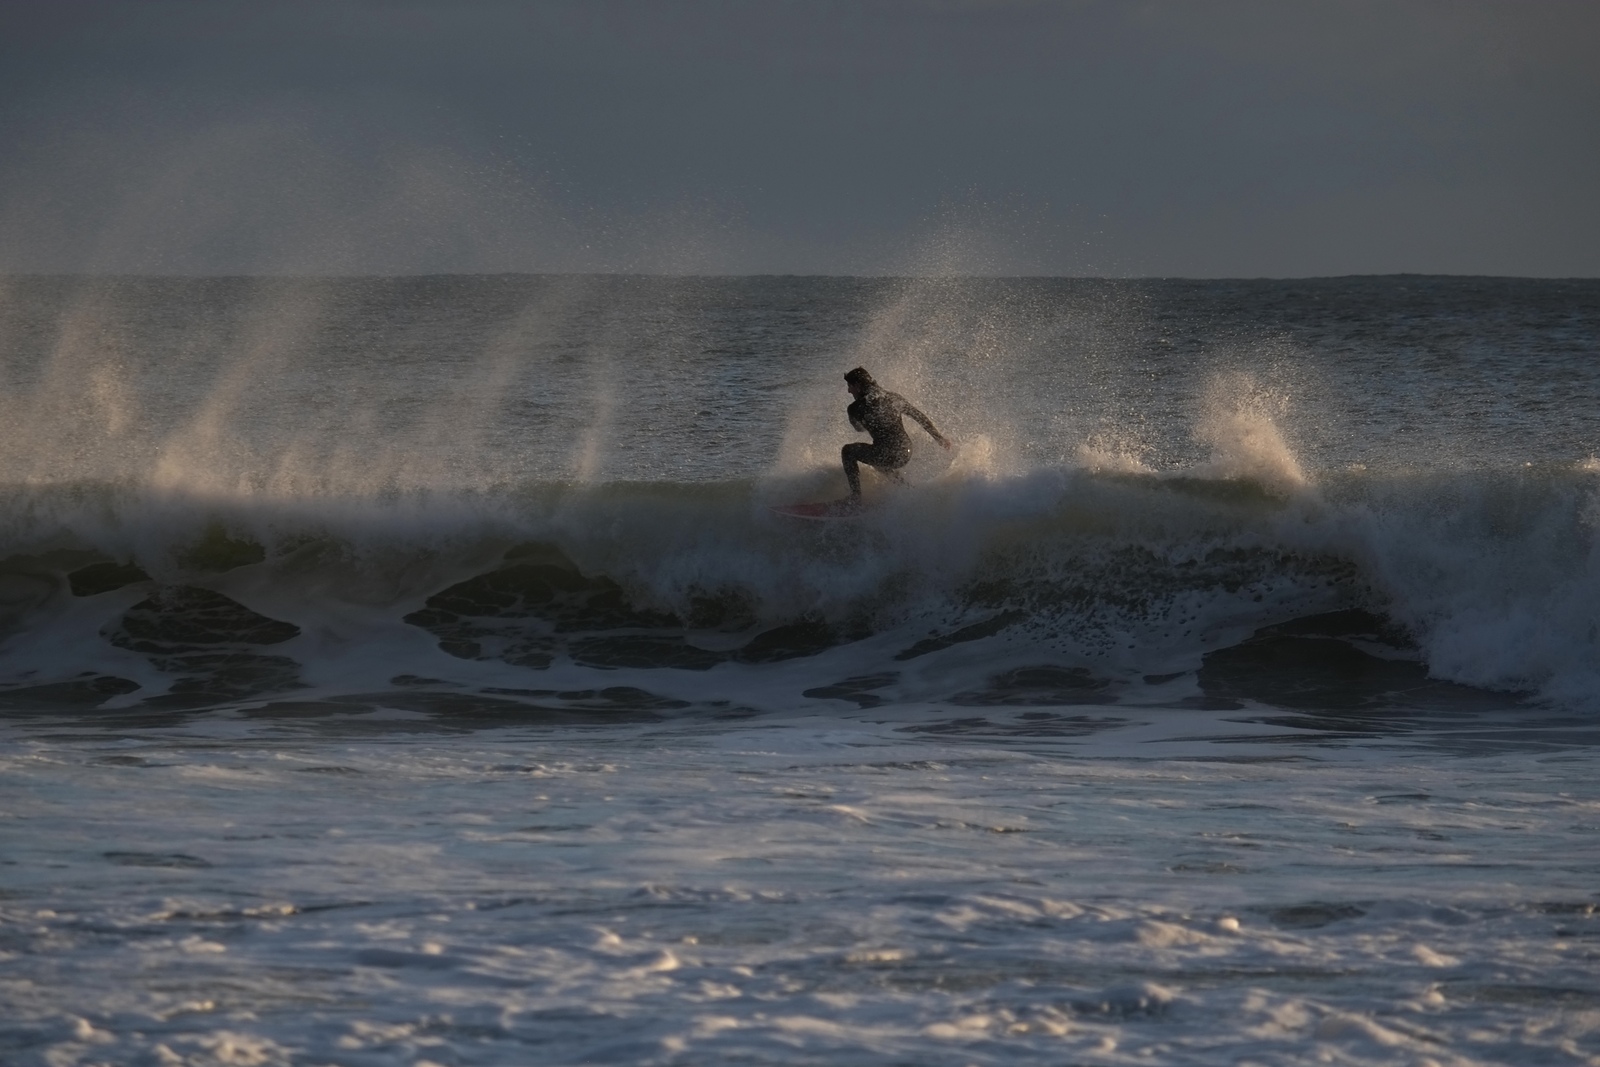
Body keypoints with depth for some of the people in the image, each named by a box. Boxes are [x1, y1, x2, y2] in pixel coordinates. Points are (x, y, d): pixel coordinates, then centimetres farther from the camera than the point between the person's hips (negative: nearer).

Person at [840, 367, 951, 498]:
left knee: (848, 451, 22)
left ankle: (856, 496, 18)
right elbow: (921, 418, 12)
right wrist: (939, 438, 24)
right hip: (905, 456, 6)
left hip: (885, 456, -5)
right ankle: (903, 485, 32)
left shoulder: (855, 408, -8)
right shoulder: (894, 398, 4)